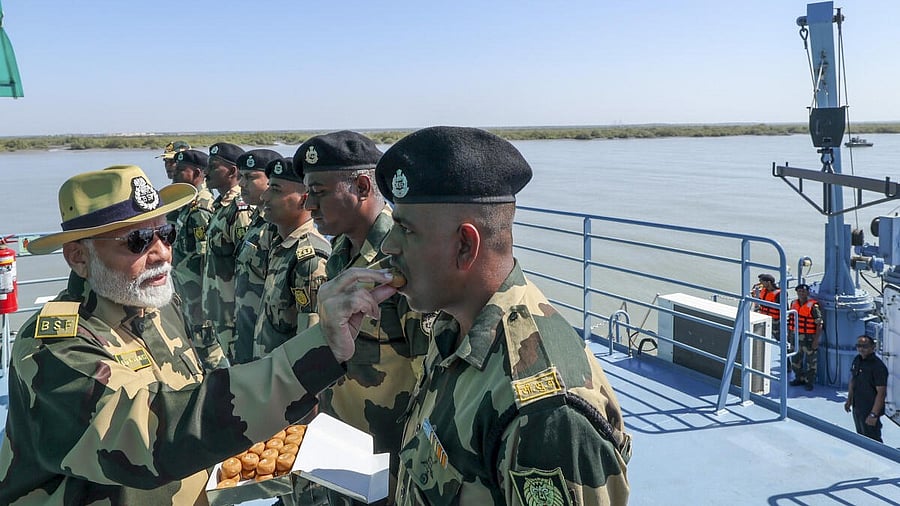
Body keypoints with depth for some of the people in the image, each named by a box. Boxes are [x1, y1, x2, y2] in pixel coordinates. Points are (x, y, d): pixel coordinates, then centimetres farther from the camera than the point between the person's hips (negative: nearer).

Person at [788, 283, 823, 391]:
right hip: (796, 337, 7)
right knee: (795, 360, 15)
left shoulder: (813, 306, -14)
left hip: (809, 338, -6)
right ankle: (799, 378, 32)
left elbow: (819, 324, -15)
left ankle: (809, 381, 18)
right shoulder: (794, 304, 7)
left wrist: (816, 340, -18)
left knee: (811, 361, 5)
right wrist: (790, 334, 15)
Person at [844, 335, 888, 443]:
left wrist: (874, 414, -25)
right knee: (861, 437, 20)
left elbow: (881, 393, -23)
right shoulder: (857, 360, 3)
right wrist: (849, 400, 17)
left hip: (870, 410, -8)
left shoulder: (878, 366, -22)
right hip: (857, 408, 8)